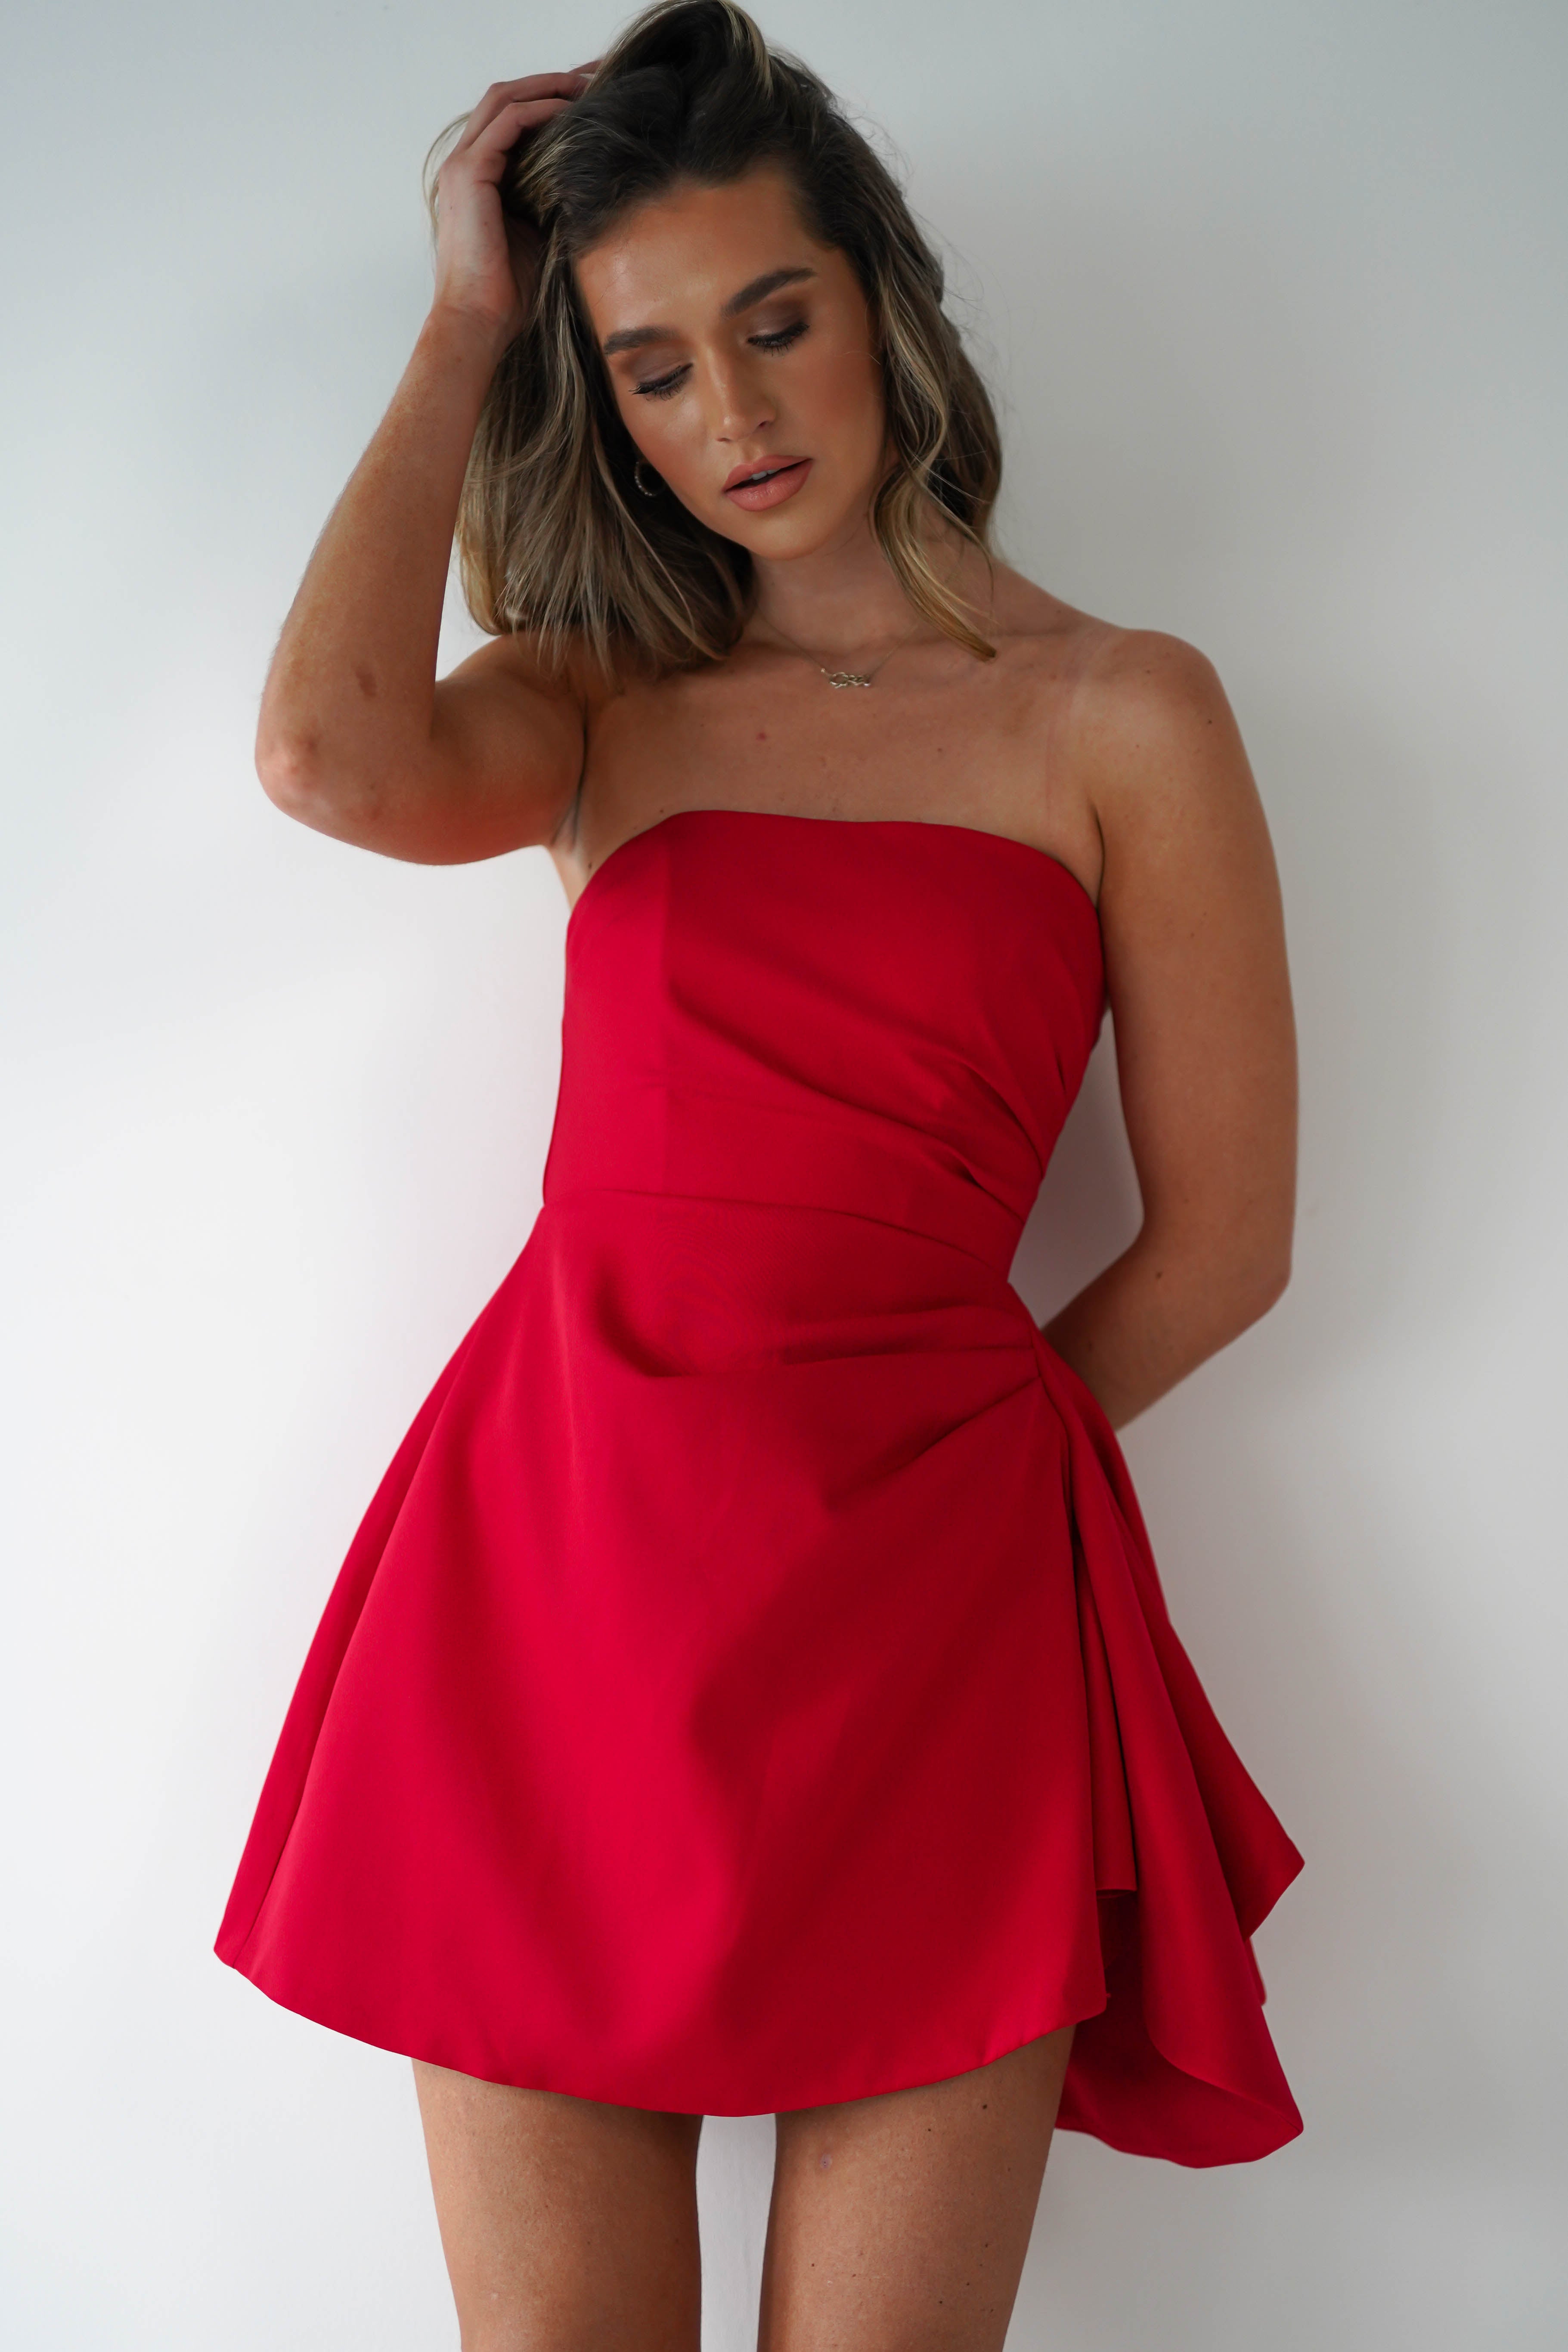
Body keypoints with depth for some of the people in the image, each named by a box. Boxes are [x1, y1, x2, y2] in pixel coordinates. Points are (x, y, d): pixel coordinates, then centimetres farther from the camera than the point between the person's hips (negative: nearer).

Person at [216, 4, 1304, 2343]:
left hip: (918, 1599, -2)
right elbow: (333, 759, -13)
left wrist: (921, 1455, 9)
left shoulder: (1122, 716, 3)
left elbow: (1226, 1240, 4)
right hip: (551, 1550, 2)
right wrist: (463, 324, -1)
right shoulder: (603, 699, 11)